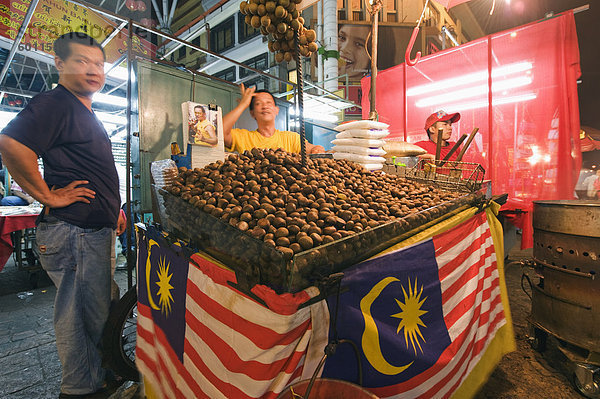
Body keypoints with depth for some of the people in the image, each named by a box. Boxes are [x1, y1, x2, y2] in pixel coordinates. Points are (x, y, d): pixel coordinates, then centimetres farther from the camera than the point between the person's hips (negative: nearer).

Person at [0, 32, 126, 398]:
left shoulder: (86, 114, 20)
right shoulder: (54, 104, -11)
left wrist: (113, 208, 21)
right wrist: (49, 196, -19)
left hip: (96, 230, 10)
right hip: (75, 233, -10)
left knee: (98, 309, 21)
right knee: (87, 315, 3)